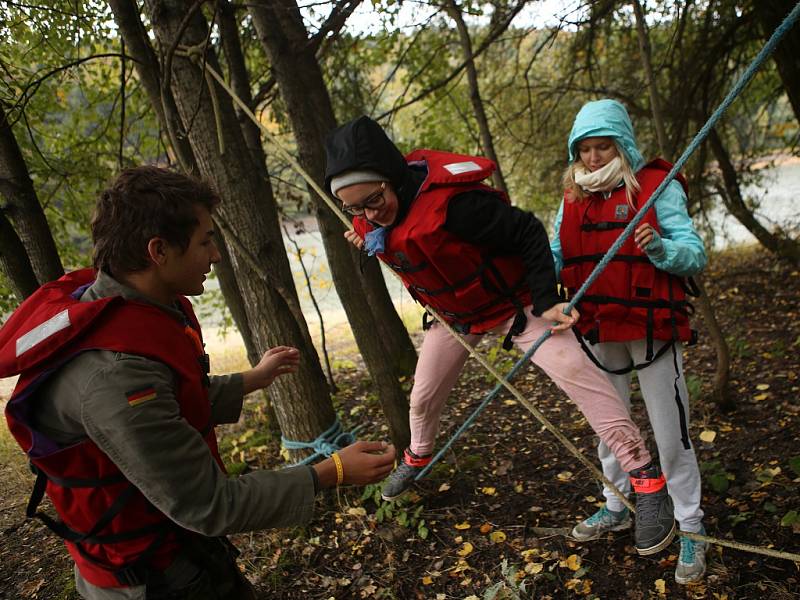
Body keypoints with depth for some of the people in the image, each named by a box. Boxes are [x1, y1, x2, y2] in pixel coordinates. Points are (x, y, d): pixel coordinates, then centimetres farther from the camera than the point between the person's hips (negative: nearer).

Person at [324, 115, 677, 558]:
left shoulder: (451, 202, -38)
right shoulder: (370, 218, -15)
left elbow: (527, 232, -27)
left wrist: (546, 301, -27)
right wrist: (369, 238, -6)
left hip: (509, 302, -6)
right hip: (451, 312, 7)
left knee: (576, 372, -19)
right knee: (423, 395, 16)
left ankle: (646, 478, -7)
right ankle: (417, 458, 47)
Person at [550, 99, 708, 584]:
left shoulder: (657, 186, -7)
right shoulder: (573, 197, 6)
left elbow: (695, 255, -12)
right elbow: (555, 258, 6)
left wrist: (660, 248, -32)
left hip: (651, 328, -4)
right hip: (599, 332, 5)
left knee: (670, 431, 3)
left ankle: (691, 527, 21)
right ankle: (618, 507, 37)